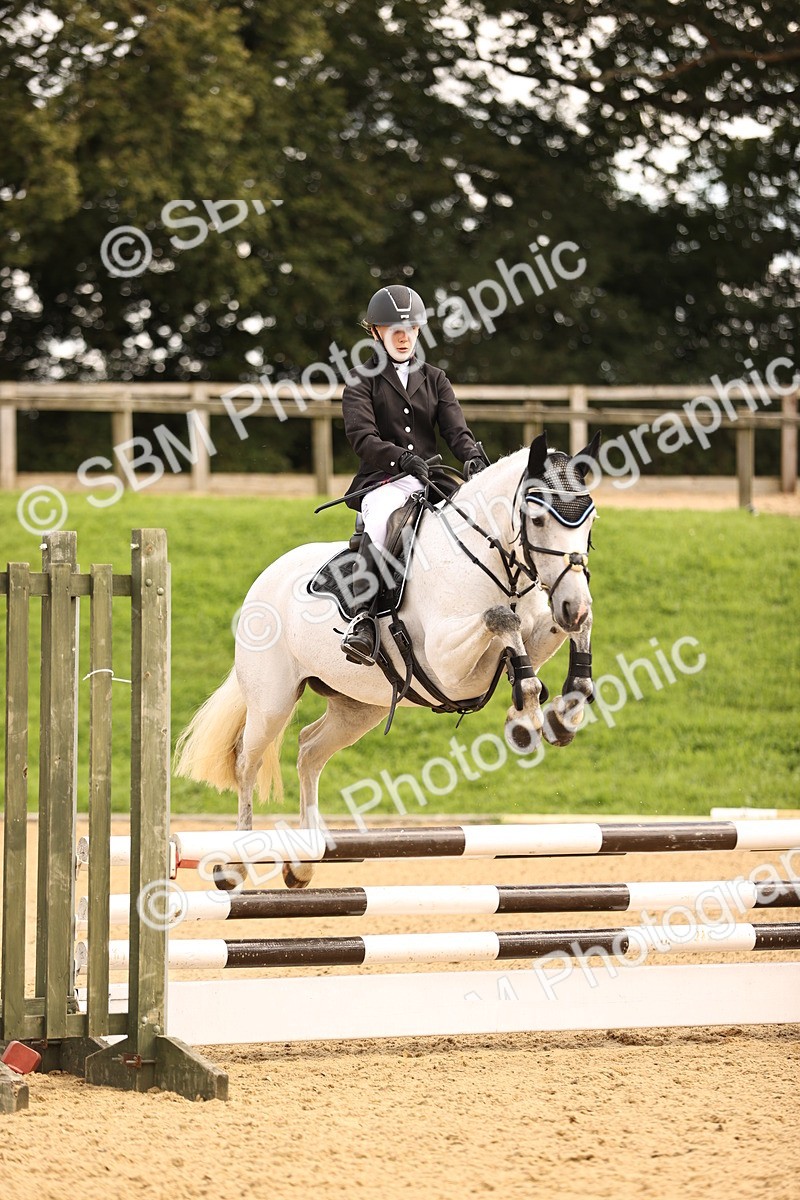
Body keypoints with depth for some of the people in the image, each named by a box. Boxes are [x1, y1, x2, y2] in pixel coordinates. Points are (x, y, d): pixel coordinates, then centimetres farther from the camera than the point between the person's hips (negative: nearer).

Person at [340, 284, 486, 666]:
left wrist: (473, 459, -16)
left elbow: (456, 429, 7)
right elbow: (362, 436, -9)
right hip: (383, 481, -4)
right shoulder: (363, 382, 7)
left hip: (431, 481, 4)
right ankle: (364, 617, -43)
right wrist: (405, 459, -26)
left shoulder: (434, 380, 20)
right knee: (381, 522, -38)